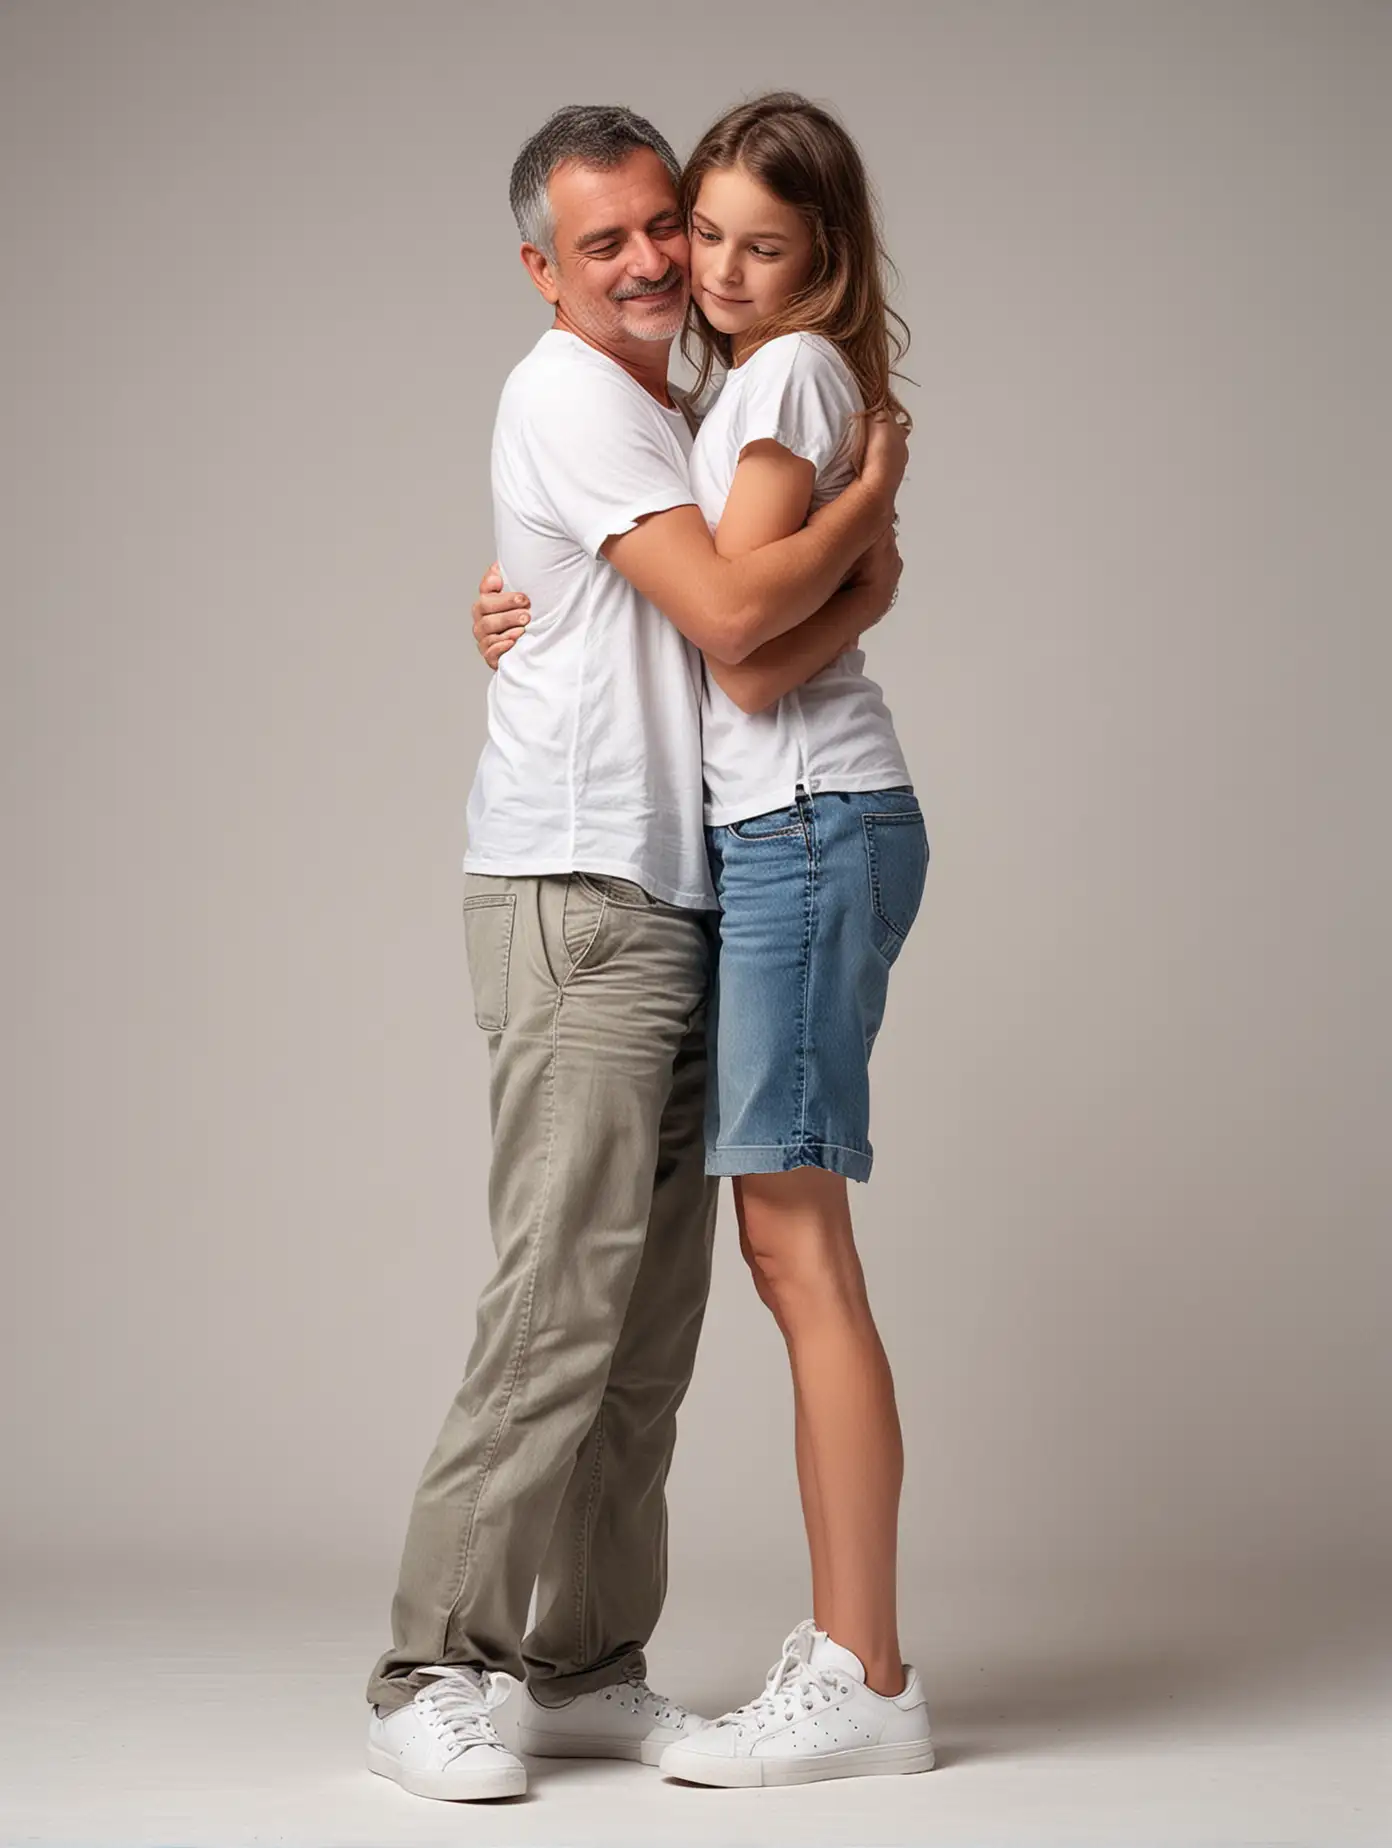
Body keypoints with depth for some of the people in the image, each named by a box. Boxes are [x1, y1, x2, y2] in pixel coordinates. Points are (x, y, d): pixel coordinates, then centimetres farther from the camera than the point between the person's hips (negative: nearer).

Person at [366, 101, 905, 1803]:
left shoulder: (689, 416, 23)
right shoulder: (570, 394, -7)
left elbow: (782, 615, 21)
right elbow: (728, 614, -17)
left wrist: (865, 562, -1)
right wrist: (874, 489, -2)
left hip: (680, 911, 9)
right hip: (577, 902, -9)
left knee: (652, 1320, 6)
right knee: (562, 1303, -12)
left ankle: (586, 1668, 11)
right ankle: (429, 1678, -6)